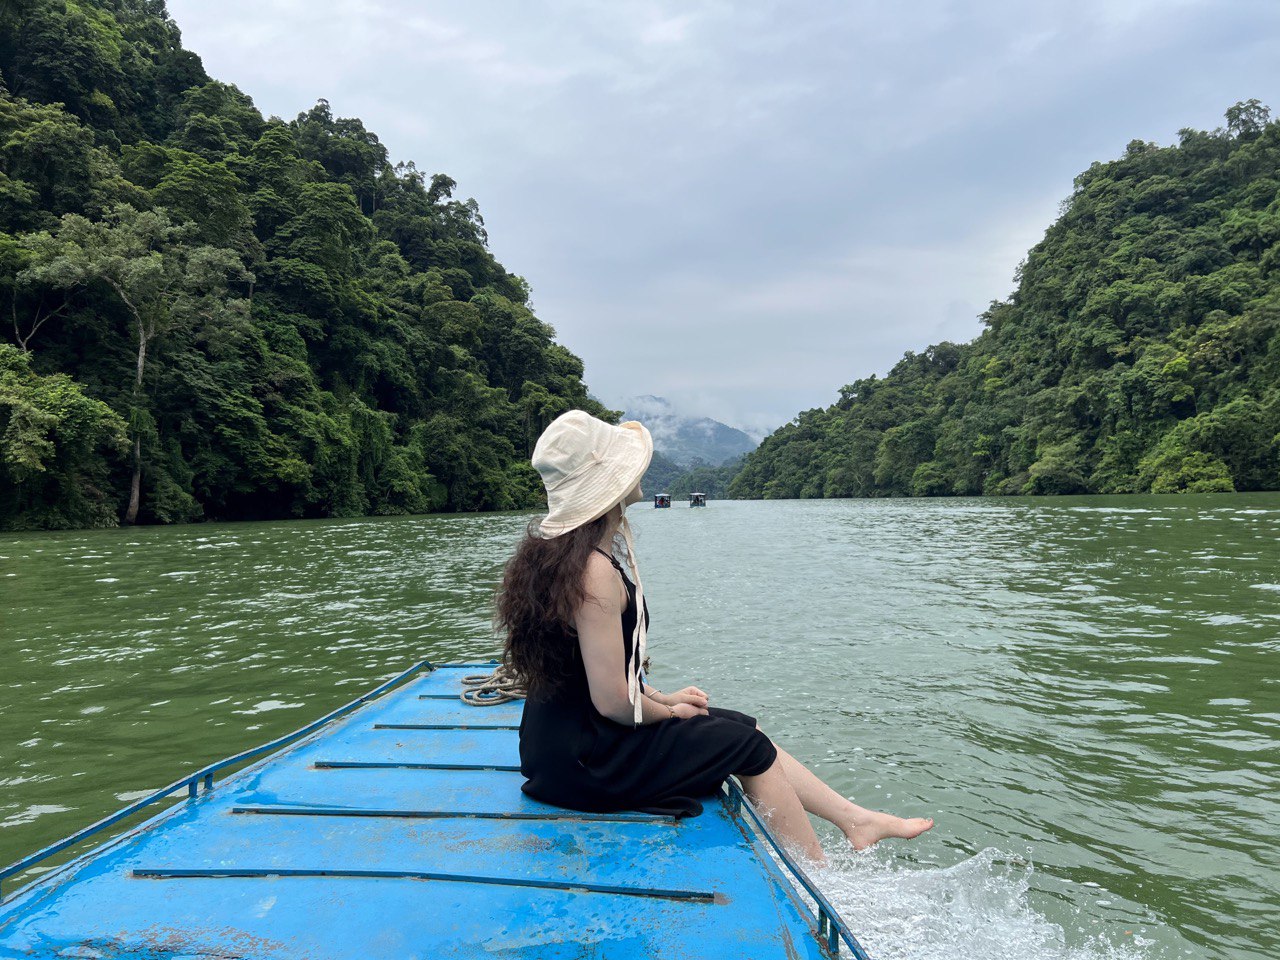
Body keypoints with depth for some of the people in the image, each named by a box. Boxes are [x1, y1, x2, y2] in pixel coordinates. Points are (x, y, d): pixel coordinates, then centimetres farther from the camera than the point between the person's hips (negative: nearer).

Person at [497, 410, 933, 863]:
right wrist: (669, 710, -7)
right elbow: (613, 701, -26)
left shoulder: (555, 551, 5)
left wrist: (659, 698, 11)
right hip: (584, 763, -9)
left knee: (741, 725, 15)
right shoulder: (595, 571, -28)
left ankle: (857, 820, 25)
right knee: (748, 745, 4)